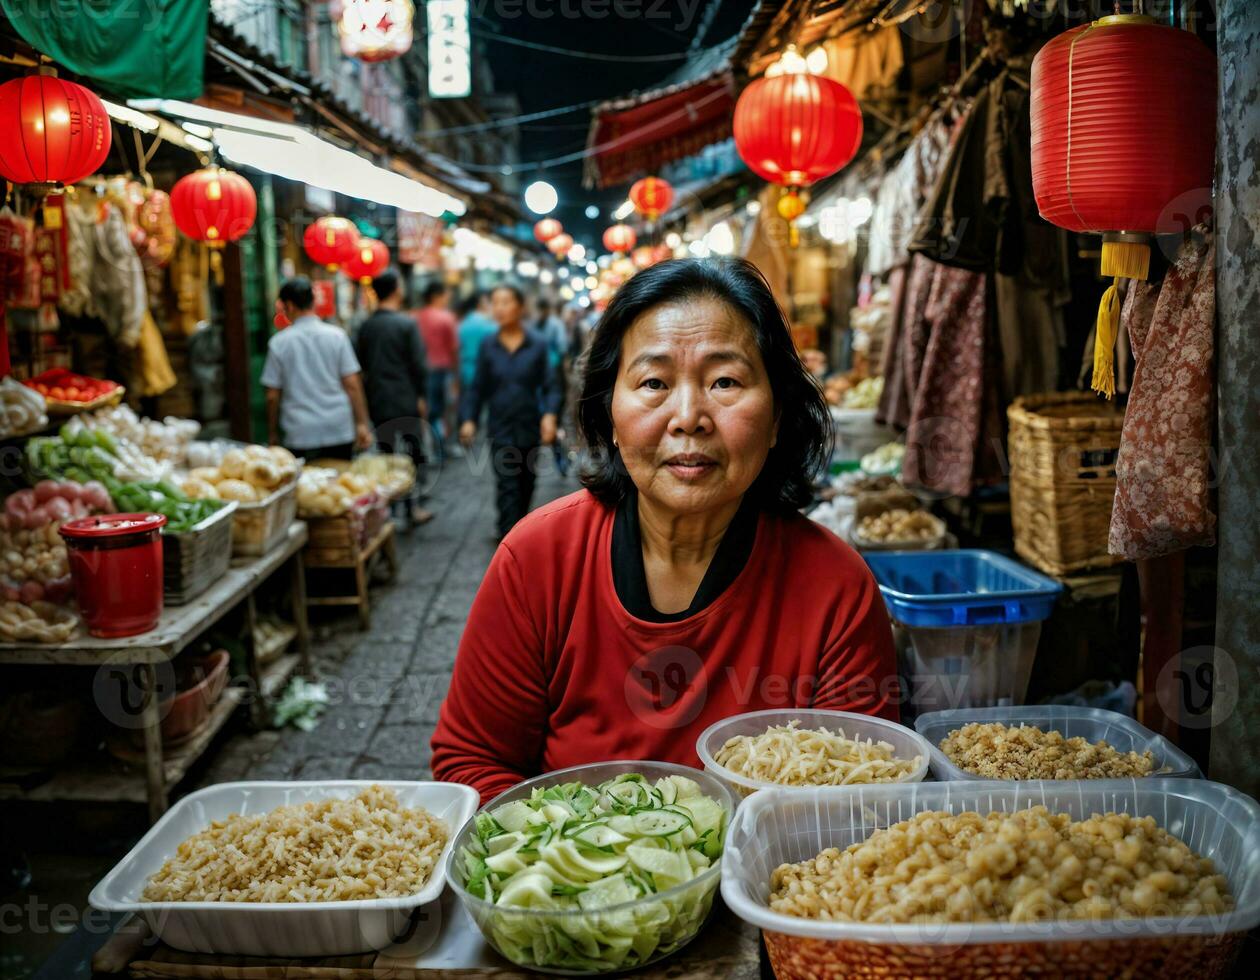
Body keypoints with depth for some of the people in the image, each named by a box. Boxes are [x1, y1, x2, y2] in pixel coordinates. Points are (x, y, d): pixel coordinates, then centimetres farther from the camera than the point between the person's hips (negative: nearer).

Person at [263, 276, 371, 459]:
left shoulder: (278, 343, -1)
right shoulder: (336, 335, 0)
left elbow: (273, 396, 2)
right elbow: (352, 385, -2)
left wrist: (272, 434, 12)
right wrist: (362, 424, 3)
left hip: (300, 435, -1)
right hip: (339, 432, 1)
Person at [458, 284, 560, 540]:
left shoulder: (537, 345, -4)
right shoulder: (488, 346, 0)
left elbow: (549, 385, -5)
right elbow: (477, 388, 4)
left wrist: (549, 414, -20)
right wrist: (468, 419, -6)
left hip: (530, 427, 1)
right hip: (501, 429, -1)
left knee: (526, 484, 17)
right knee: (507, 487, -8)